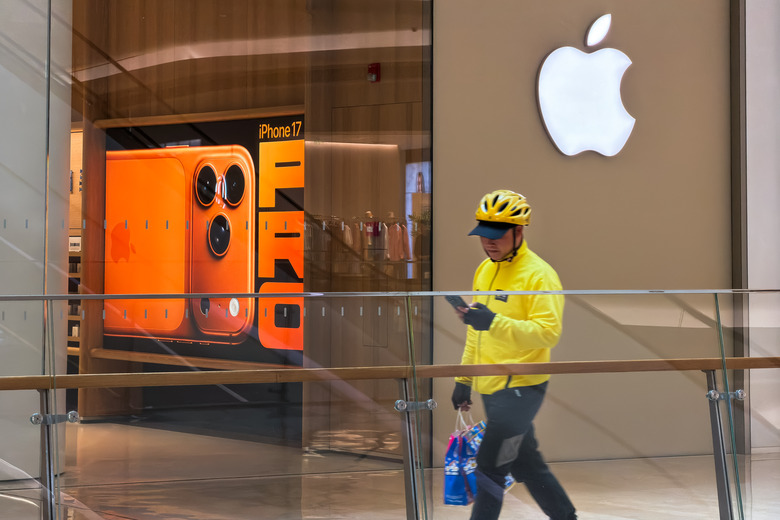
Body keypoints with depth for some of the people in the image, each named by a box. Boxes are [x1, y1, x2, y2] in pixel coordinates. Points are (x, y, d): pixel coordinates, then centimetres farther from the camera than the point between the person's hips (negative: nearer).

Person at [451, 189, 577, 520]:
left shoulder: (539, 274, -13)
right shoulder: (484, 270, 12)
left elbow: (548, 333, -23)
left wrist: (495, 322, -33)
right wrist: (464, 378, 21)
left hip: (521, 387, -8)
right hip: (491, 387, 8)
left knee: (490, 467, -9)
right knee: (525, 465, 16)